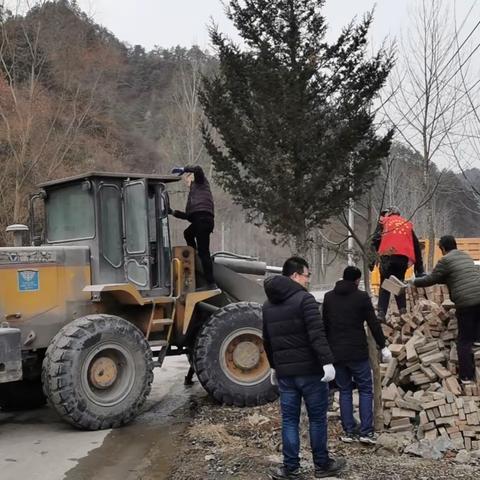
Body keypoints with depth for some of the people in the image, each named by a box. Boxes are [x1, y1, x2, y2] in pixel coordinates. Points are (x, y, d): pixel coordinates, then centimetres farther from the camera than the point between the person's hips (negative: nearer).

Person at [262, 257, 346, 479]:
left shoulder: (268, 305, 12)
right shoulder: (304, 299, -11)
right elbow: (317, 334, -21)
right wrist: (327, 361, -21)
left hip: (285, 371, 6)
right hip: (310, 369, -6)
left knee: (289, 419, 10)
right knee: (317, 418, 7)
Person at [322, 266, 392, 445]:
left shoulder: (329, 297, 6)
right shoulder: (362, 297, -6)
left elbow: (325, 325, 11)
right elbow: (374, 324, -5)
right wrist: (383, 347, 3)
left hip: (336, 353, 4)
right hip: (358, 352, -4)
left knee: (344, 391, 11)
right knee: (365, 390, 7)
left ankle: (349, 432, 10)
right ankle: (366, 431, 2)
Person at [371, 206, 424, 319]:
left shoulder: (384, 221, 16)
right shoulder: (408, 224, 25)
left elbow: (376, 240, 1)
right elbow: (416, 246, 22)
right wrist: (419, 268, 24)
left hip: (388, 256, -3)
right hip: (404, 257, 3)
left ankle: (381, 313, -8)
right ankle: (403, 310, 8)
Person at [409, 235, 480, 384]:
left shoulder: (445, 260, -1)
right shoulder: (466, 255, 20)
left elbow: (431, 279, 4)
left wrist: (414, 282, 20)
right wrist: (439, 277, 39)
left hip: (465, 301, -5)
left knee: (464, 340, 3)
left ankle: (466, 376, 7)